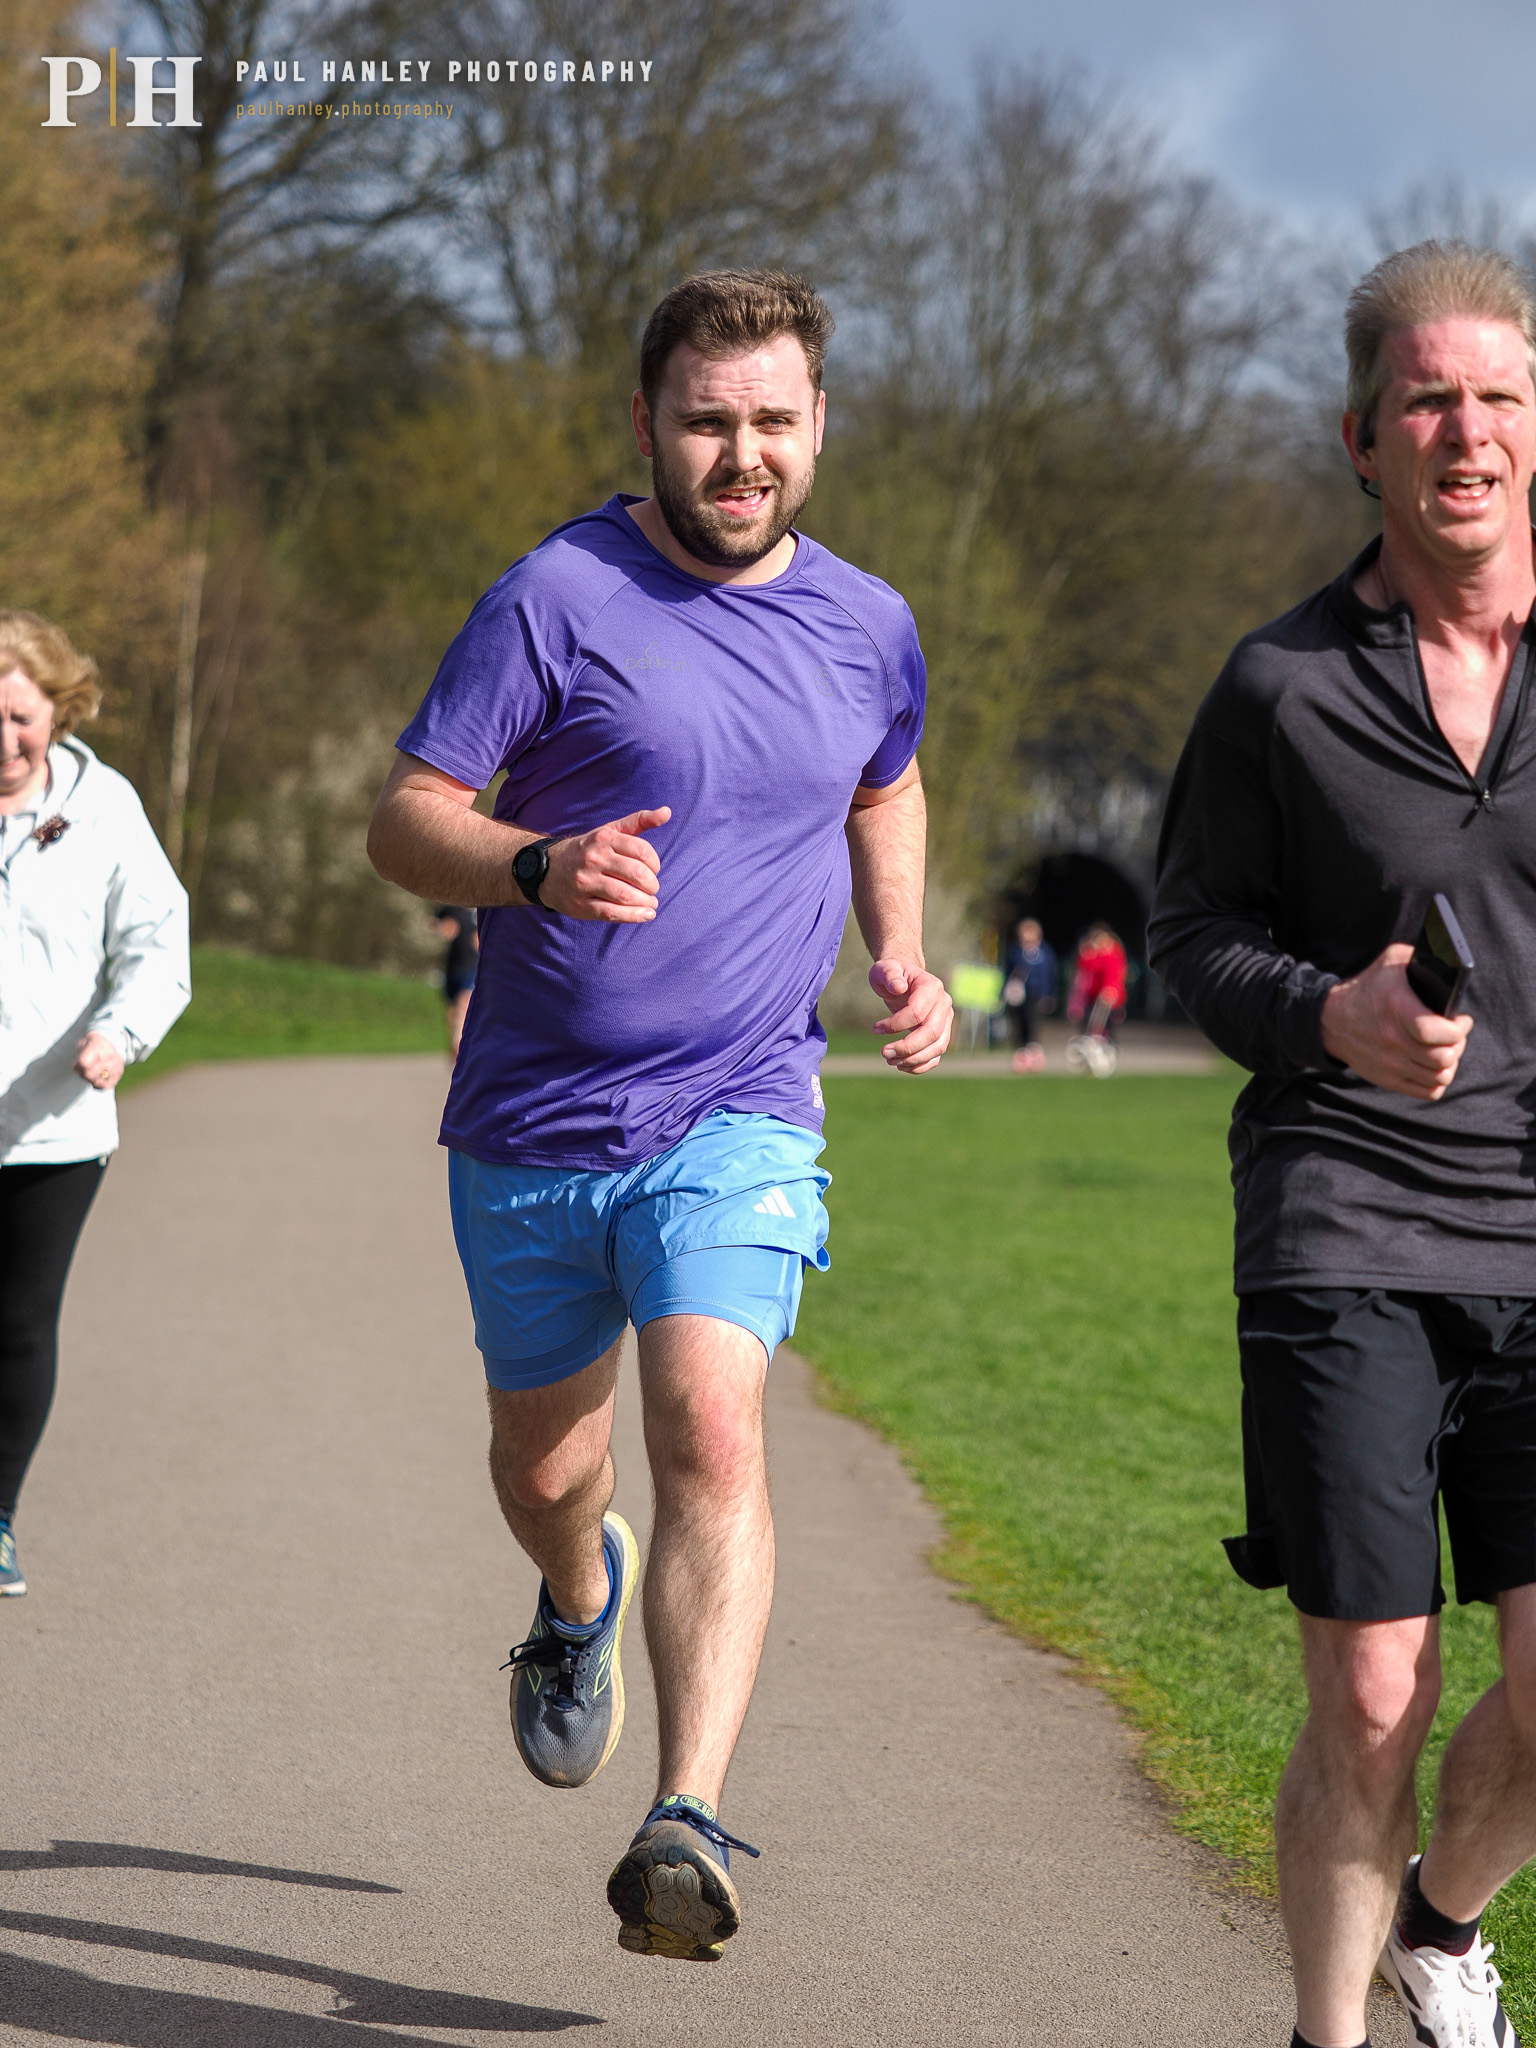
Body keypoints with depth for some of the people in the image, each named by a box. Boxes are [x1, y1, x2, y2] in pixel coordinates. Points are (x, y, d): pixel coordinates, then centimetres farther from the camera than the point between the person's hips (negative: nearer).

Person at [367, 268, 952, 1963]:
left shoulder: (868, 629, 4)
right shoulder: (559, 598, -10)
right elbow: (403, 820, -10)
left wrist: (900, 960, 11)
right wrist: (541, 866, -30)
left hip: (737, 1118, 0)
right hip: (534, 1122, 0)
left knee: (710, 1428, -22)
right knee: (542, 1470, 15)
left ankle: (686, 1830, -26)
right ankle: (580, 1601, 52)